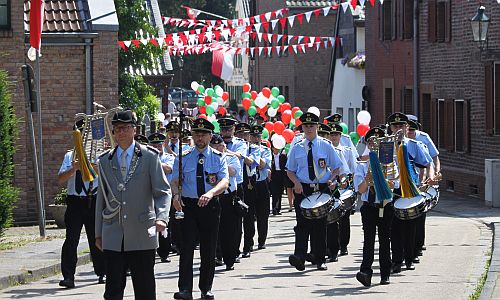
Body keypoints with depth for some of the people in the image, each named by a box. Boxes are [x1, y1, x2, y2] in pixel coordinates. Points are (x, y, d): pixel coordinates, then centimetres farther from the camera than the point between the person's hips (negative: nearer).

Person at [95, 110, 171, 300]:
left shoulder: (149, 157, 3)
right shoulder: (105, 161, 12)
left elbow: (163, 192, -1)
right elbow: (101, 198, 16)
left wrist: (162, 217, -19)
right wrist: (98, 233, 13)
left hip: (142, 236, -2)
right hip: (113, 237, 2)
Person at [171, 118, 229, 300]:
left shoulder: (218, 158, 3)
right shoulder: (183, 158, 5)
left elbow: (224, 182, -11)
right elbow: (175, 181, -3)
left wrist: (211, 193, -31)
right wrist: (176, 194, -26)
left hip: (211, 206, 1)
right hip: (188, 206, 0)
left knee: (209, 249, 7)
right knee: (186, 247, -10)